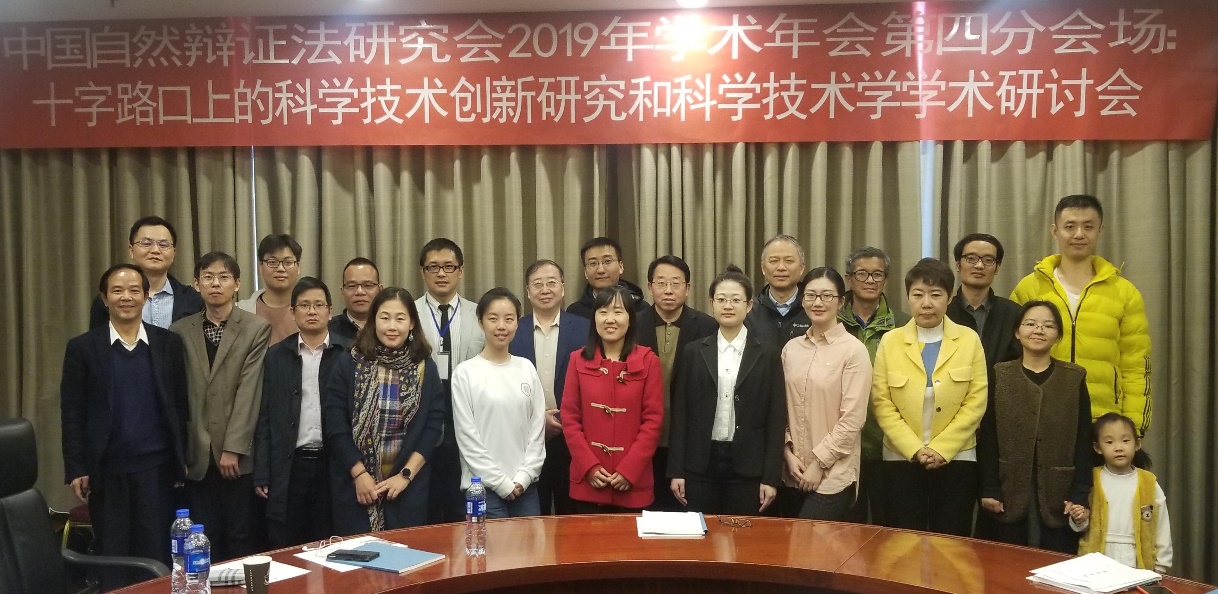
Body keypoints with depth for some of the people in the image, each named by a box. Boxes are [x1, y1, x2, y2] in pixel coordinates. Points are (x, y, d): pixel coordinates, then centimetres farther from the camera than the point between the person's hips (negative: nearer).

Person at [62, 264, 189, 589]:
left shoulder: (168, 343, 4)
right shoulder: (82, 348, 1)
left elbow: (180, 406, 5)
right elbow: (72, 413, 0)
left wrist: (183, 460, 3)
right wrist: (76, 468, -4)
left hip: (157, 467, 0)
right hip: (106, 470, 0)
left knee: (157, 556, 5)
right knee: (112, 557, 9)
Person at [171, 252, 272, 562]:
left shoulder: (257, 328, -1)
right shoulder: (180, 331, 7)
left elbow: (249, 391, -7)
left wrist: (233, 448, -11)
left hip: (239, 454, -2)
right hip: (197, 456, 2)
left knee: (242, 537, 5)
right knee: (204, 541, 7)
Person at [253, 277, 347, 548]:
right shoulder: (276, 356, 6)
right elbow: (265, 416, 5)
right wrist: (262, 474, 0)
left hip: (334, 463, -1)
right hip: (288, 466, 1)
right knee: (283, 552, 7)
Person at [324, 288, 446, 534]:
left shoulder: (425, 368, 3)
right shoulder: (348, 364, -1)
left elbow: (434, 425, -1)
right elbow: (334, 424, -4)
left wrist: (406, 475, -9)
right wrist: (359, 474, -10)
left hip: (408, 489, 1)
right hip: (354, 486, -1)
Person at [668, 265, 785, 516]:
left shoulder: (768, 354, 3)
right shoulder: (693, 352, 5)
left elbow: (776, 418, 1)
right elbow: (680, 413, 4)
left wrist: (771, 477, -4)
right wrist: (676, 470, -1)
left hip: (748, 466, -1)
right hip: (700, 463, 1)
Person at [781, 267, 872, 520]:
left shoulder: (854, 350, -9)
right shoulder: (791, 348, 7)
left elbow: (853, 419, -12)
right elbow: (783, 407, 11)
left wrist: (819, 462, -11)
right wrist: (788, 452, -1)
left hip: (833, 475, -5)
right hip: (794, 473, 5)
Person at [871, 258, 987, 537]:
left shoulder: (969, 340, 2)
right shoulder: (890, 341, 2)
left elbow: (976, 401, -3)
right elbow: (882, 403, -2)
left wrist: (941, 448, -11)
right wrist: (915, 449, -11)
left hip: (956, 459, 0)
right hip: (902, 459, 0)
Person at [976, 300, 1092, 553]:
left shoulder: (1075, 378, 5)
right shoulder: (998, 376, 4)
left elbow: (1083, 441, 3)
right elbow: (987, 438, 1)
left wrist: (1080, 495, -5)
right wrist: (989, 490, -6)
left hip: (1057, 497, 0)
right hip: (1008, 495, 0)